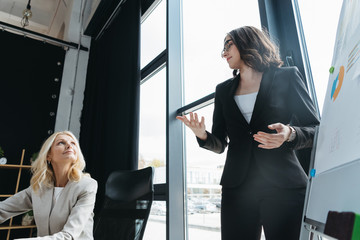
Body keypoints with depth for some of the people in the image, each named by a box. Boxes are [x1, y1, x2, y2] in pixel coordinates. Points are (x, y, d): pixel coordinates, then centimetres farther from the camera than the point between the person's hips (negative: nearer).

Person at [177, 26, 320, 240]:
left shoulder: (286, 77, 4)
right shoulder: (224, 91, 14)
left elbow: (315, 130, 2)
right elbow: (220, 145, 13)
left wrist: (290, 134, -19)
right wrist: (203, 136, -9)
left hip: (283, 186, -2)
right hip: (237, 188, 3)